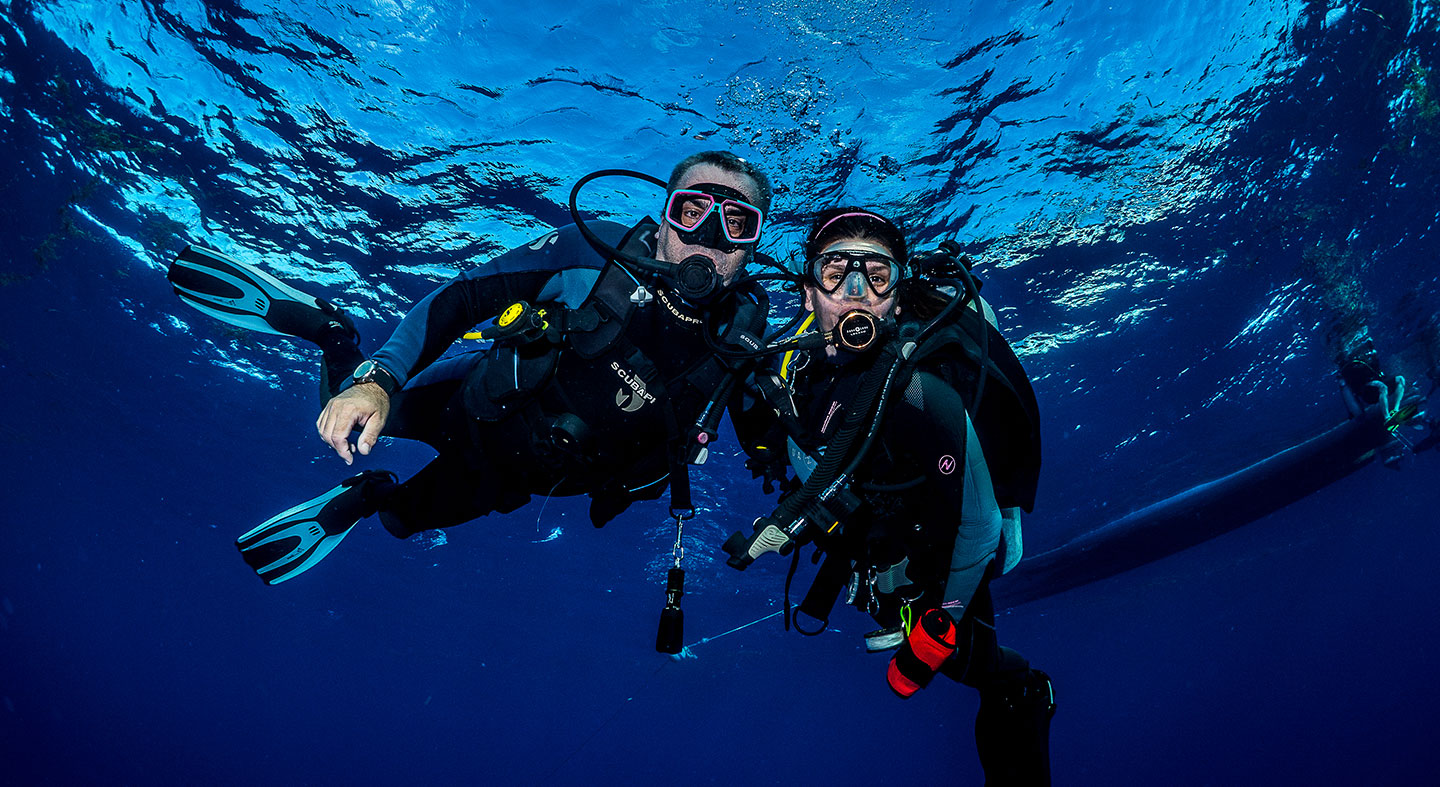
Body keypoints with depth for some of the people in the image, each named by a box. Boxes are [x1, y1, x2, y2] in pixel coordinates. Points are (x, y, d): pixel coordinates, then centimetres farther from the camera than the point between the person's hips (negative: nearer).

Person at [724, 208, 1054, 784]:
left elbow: (976, 530, -27)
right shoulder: (802, 364, -18)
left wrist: (932, 636, -19)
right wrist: (779, 525, 6)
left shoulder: (922, 396, -36)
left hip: (937, 566, -6)